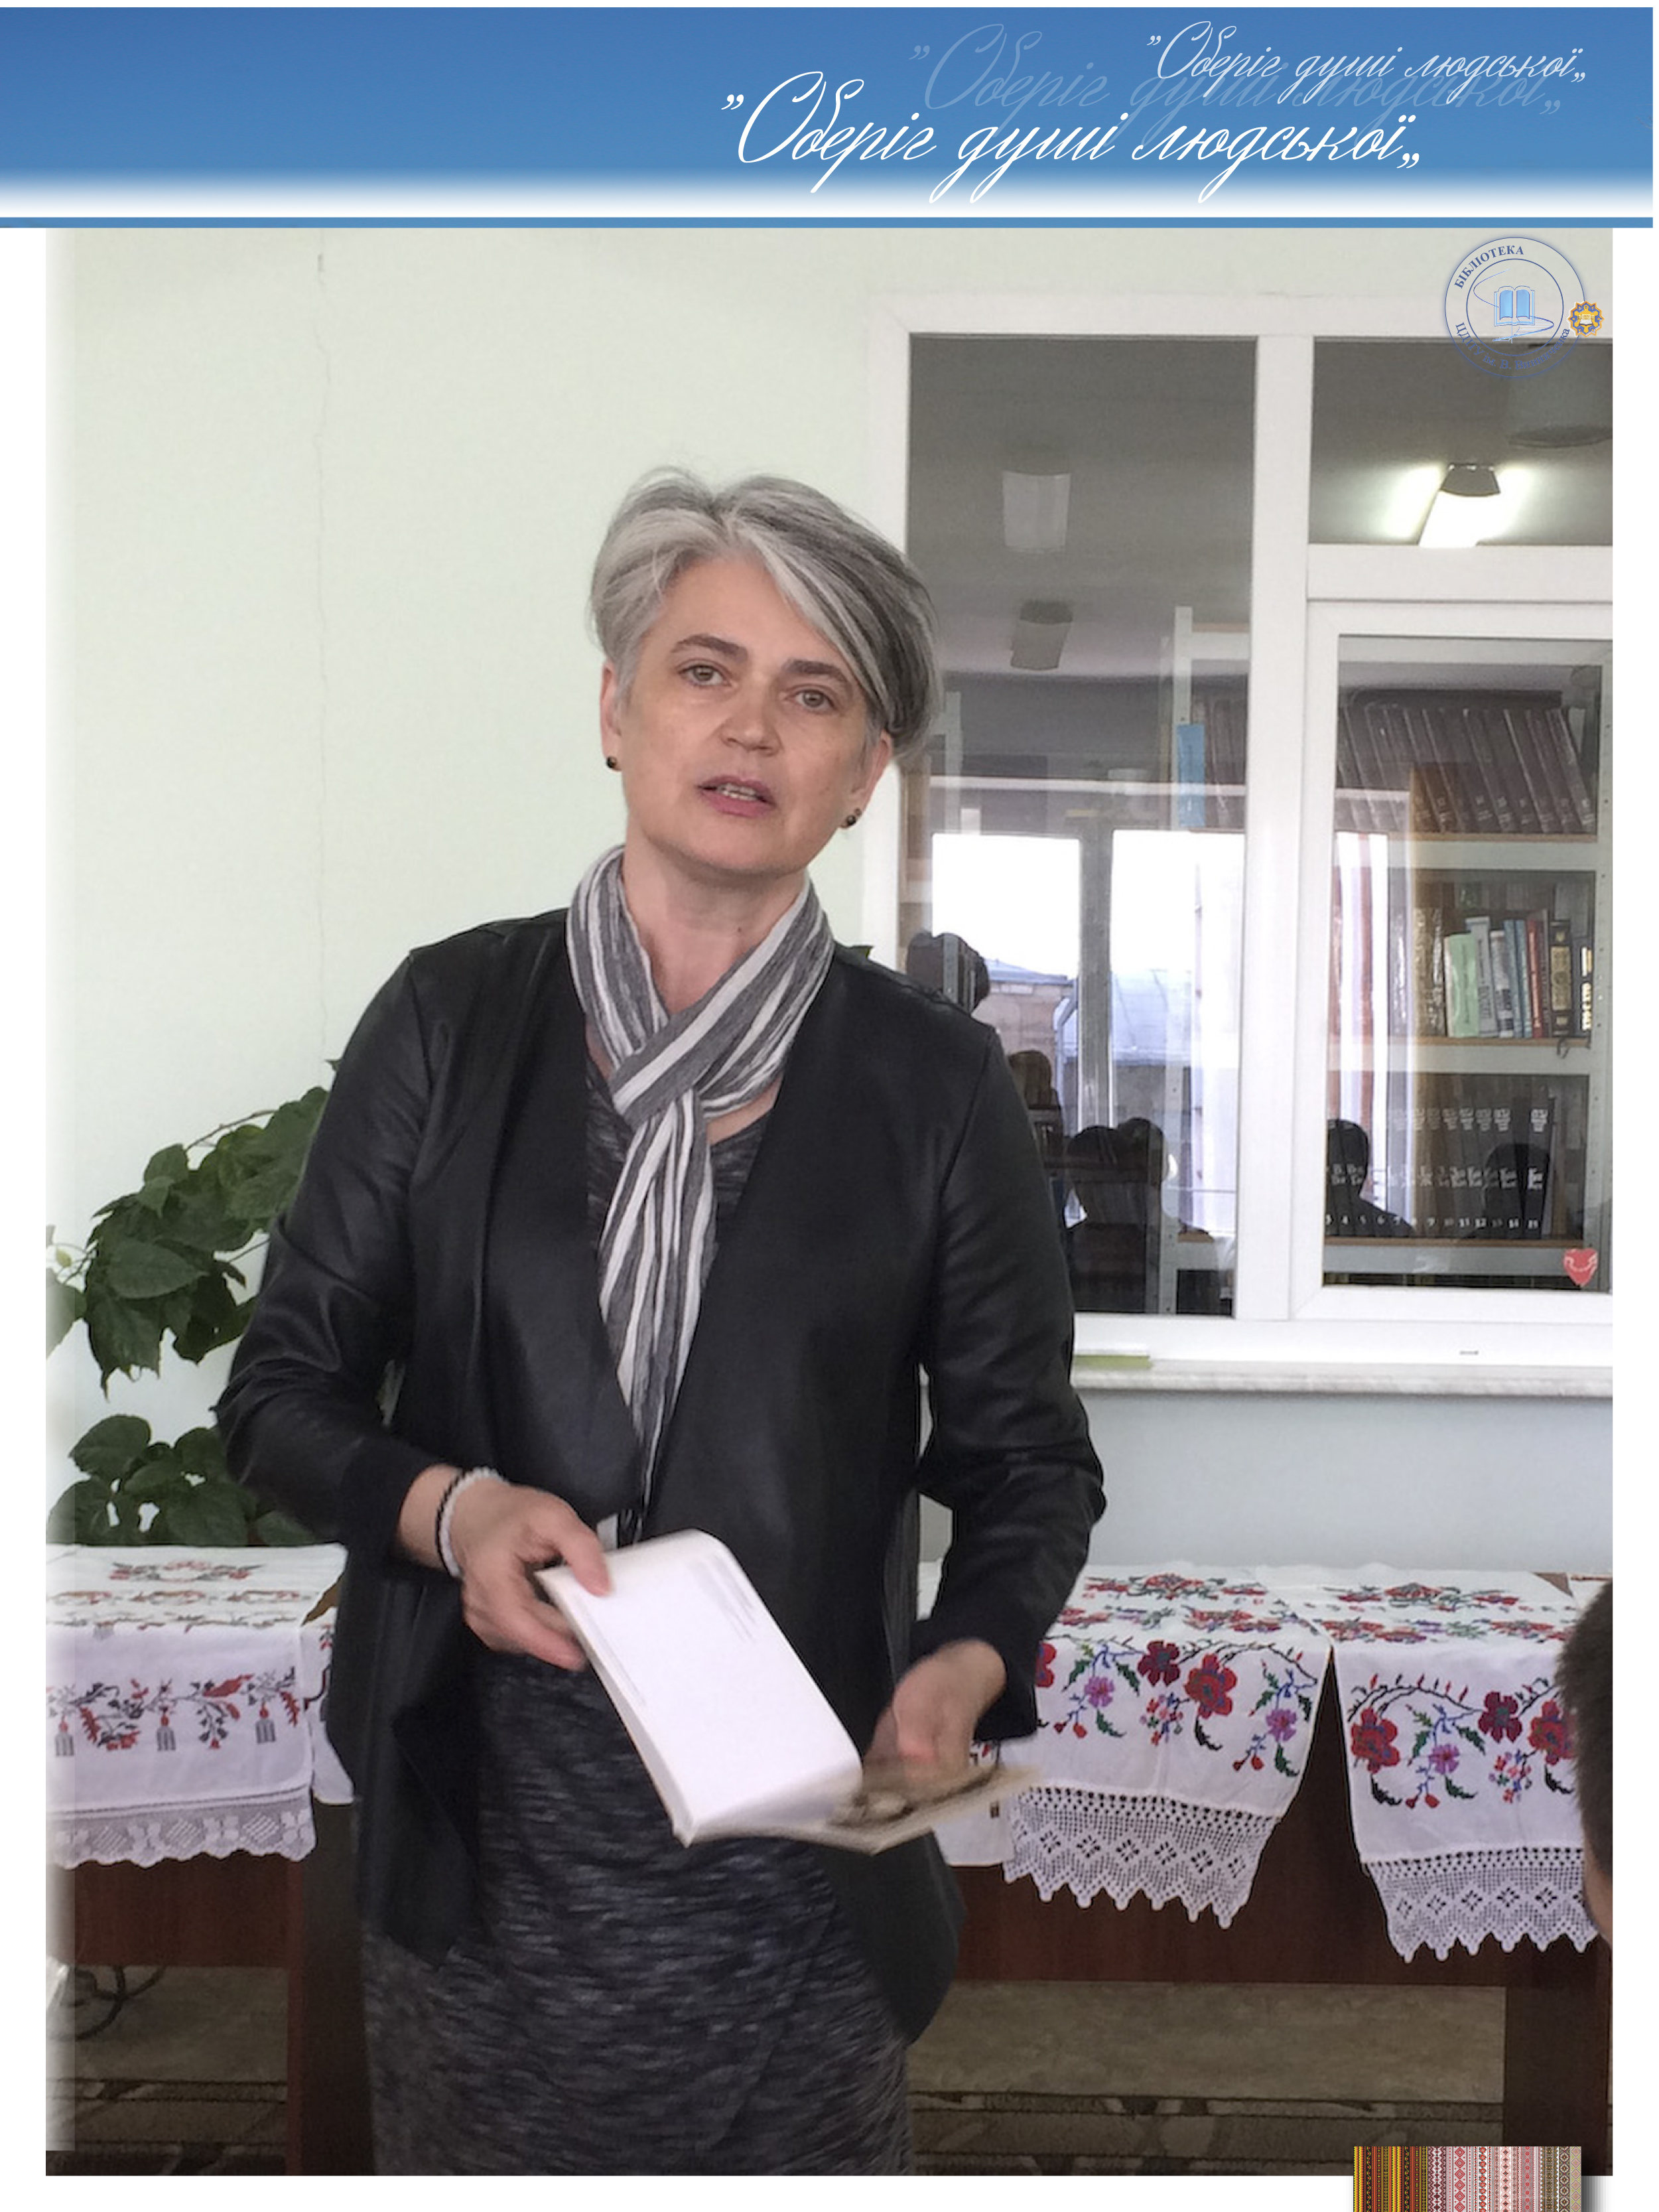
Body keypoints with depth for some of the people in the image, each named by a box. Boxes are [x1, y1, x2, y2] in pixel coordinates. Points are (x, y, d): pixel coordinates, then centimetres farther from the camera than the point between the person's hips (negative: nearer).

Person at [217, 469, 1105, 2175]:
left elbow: (1028, 1459, 3)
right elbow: (284, 1386, 2)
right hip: (483, 1826, 1)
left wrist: (963, 1670, -15)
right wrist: (444, 1508, -17)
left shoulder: (934, 1083, -4)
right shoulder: (452, 1016, -3)